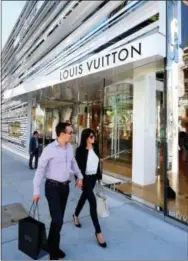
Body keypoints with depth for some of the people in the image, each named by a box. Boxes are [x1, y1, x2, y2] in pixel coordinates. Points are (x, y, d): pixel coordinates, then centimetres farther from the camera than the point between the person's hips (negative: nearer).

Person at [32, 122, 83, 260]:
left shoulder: (70, 147, 0)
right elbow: (40, 169, -15)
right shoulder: (49, 149, -18)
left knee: (59, 218, 16)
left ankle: (54, 247, 36)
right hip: (53, 187, -6)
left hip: (65, 186, 6)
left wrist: (80, 176, 19)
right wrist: (36, 190, -15)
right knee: (57, 220, -4)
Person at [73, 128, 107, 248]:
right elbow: (78, 166, -14)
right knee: (93, 202, -8)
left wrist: (99, 176, 11)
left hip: (93, 177, 6)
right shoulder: (80, 150, -17)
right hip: (85, 178, -6)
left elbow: (98, 163, 9)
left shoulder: (95, 148, 1)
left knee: (84, 197, 23)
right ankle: (98, 231, 5)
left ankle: (76, 215, 50)